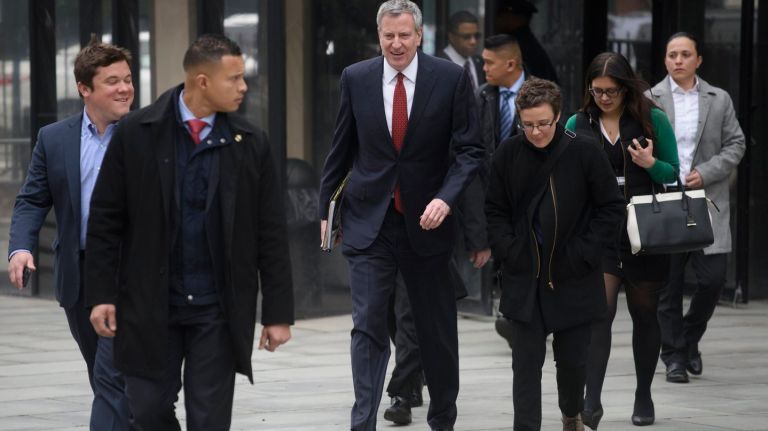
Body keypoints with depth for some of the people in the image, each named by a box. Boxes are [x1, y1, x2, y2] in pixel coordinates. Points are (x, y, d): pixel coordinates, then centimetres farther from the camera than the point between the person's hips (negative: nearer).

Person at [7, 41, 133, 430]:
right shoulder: (54, 139, 5)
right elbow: (32, 201, 4)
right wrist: (21, 248, -13)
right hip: (77, 277, 4)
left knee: (112, 377, -12)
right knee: (106, 379, 16)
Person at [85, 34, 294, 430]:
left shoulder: (250, 144, 1)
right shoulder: (136, 134, -2)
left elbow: (270, 234, 3)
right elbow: (106, 220, 1)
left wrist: (278, 312, 1)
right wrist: (101, 294, -5)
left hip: (219, 312, 1)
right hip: (150, 308, 0)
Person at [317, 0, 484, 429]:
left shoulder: (451, 78, -5)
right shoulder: (356, 78, 1)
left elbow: (470, 149, -5)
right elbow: (342, 148, 9)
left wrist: (446, 198, -19)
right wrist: (326, 206, 11)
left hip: (426, 221, 0)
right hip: (370, 221, 0)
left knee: (438, 330, 12)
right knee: (368, 326, -8)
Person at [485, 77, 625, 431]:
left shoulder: (585, 153, -9)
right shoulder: (508, 154, -4)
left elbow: (611, 208, -2)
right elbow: (495, 211, 7)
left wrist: (584, 254, -8)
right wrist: (507, 251, -6)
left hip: (573, 281, 0)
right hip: (523, 280, 0)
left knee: (572, 359, 13)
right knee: (526, 363, -2)